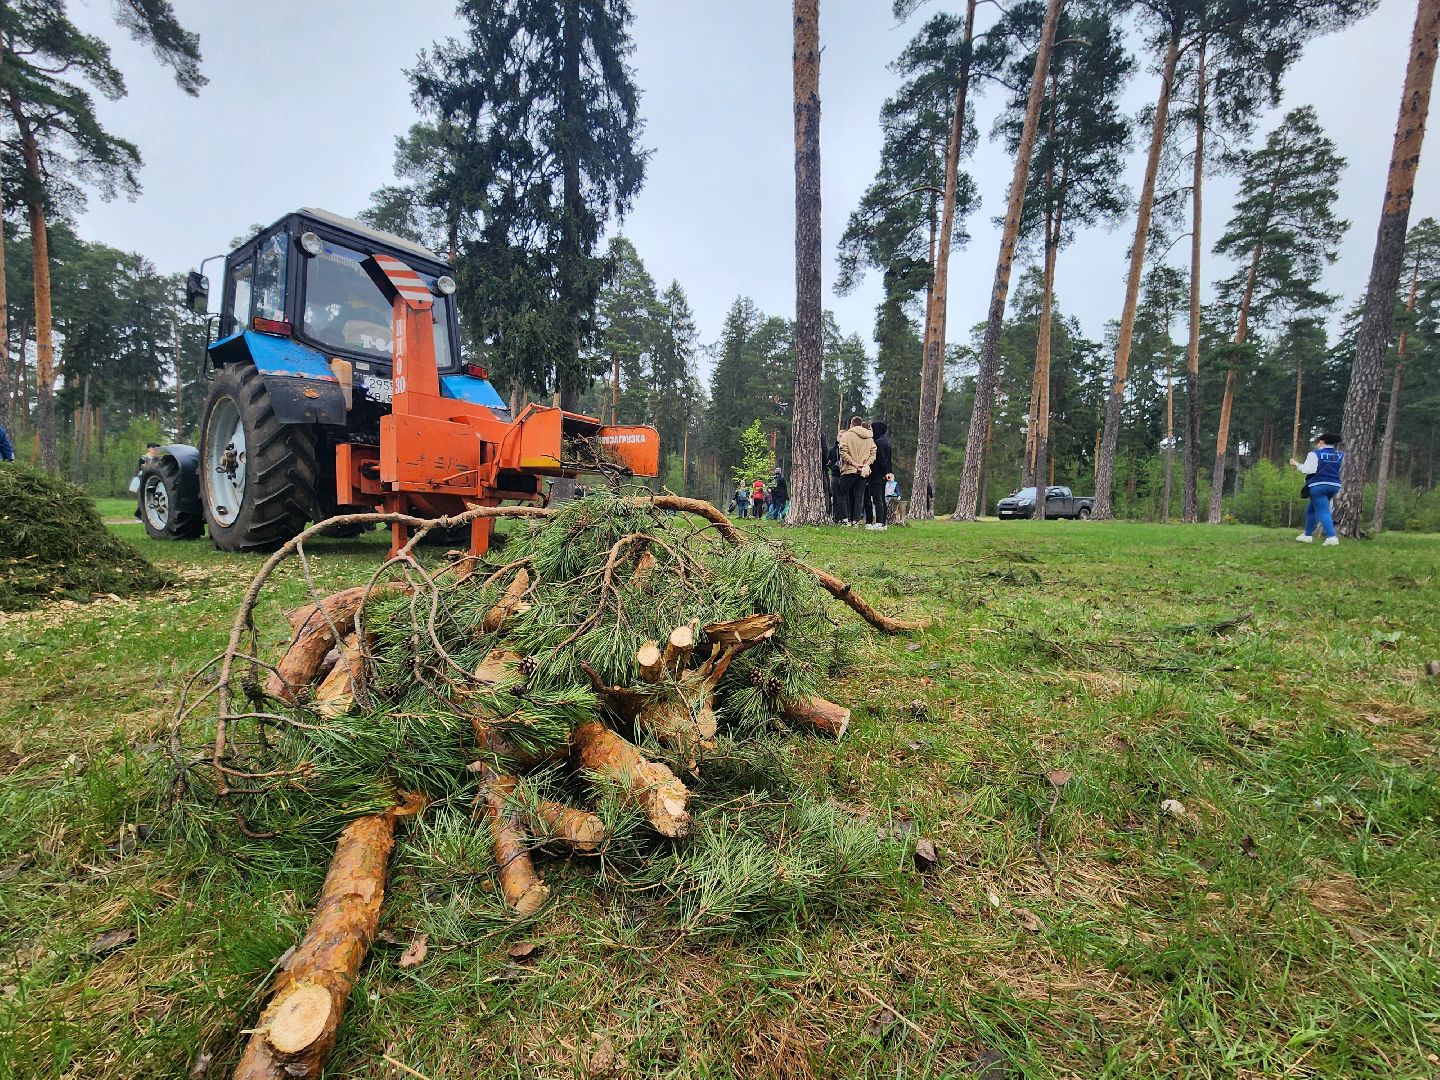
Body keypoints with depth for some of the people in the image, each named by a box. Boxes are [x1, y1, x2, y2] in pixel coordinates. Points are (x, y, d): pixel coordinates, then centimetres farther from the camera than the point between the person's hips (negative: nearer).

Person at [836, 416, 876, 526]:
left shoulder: (847, 435, -4)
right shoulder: (870, 438, 11)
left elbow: (843, 453, -14)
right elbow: (873, 454, 6)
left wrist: (854, 463, -14)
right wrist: (866, 464, -4)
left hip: (849, 470, -4)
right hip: (864, 472, 4)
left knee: (843, 494, 6)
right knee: (859, 496, 8)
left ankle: (846, 518, -3)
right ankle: (856, 520, 5)